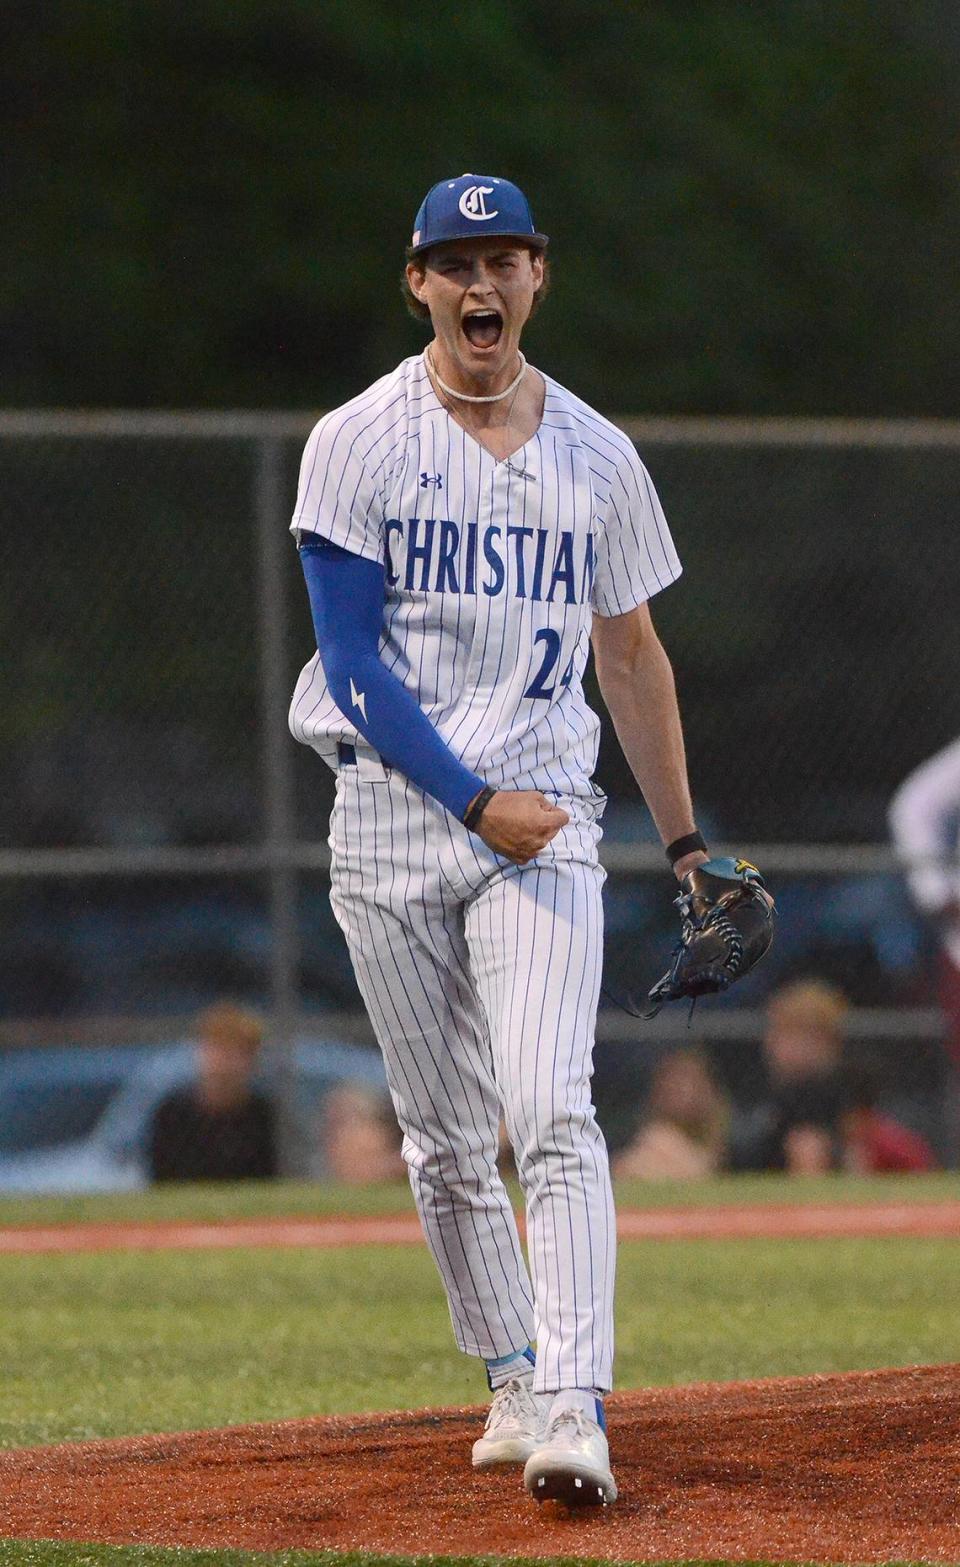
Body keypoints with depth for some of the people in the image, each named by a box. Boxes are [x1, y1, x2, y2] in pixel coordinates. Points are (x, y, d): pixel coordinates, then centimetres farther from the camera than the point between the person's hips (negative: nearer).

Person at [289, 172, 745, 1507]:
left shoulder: (597, 456, 9)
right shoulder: (359, 444, -1)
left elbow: (632, 656, 18)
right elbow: (355, 664, -6)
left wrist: (685, 838, 18)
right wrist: (477, 801, -15)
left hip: (544, 819, 0)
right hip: (392, 818, 0)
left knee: (552, 1114, -16)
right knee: (445, 1143, 6)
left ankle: (573, 1410, -23)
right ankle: (514, 1381, 21)